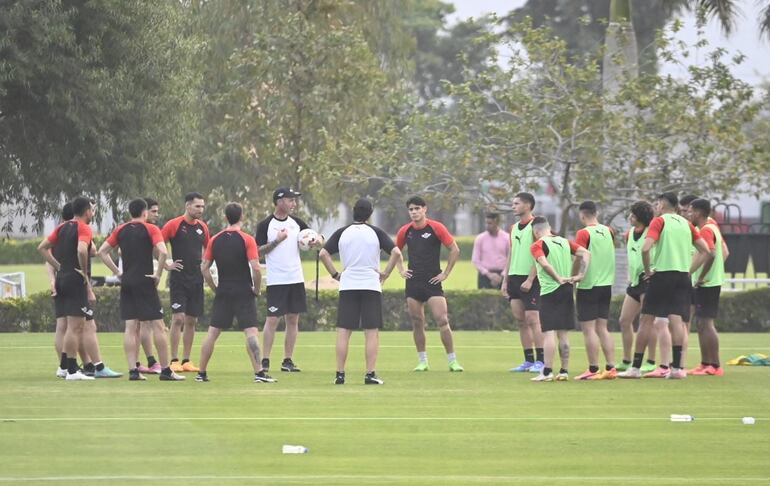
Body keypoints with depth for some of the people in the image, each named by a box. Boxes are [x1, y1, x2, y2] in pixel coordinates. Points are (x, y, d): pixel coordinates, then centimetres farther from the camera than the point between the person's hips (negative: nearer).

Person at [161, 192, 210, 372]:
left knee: (192, 320, 6)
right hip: (178, 279, -5)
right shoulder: (174, 225, -7)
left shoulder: (202, 227, 9)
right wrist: (167, 264, -10)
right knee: (178, 318, -11)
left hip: (197, 279, 5)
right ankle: (174, 361, -7)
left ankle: (186, 361, 13)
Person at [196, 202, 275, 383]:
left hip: (223, 293, 4)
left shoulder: (215, 240, 5)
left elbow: (204, 268, 6)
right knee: (251, 331, -6)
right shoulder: (247, 240, -8)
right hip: (244, 292, -4)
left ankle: (202, 373, 11)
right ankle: (259, 373, -13)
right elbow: (256, 268, -15)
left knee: (212, 332, 9)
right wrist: (256, 289, -2)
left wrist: (215, 288, 14)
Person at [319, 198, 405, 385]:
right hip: (371, 285, -1)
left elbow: (323, 254, -1)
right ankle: (370, 374, -5)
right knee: (372, 333, 1)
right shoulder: (375, 233, -1)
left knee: (343, 332, 4)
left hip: (347, 286, 1)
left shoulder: (342, 233, 3)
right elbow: (396, 252, -10)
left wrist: (335, 274, 5)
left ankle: (340, 374, 0)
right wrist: (385, 274, -1)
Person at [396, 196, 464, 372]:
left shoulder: (436, 228, -5)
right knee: (417, 323, 4)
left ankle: (453, 361, -4)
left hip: (433, 282, -4)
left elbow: (455, 250, -2)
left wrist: (445, 273, -5)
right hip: (413, 283, 4)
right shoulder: (405, 231, 6)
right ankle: (422, 362, 13)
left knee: (442, 321, -11)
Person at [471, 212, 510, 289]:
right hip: (485, 276, 0)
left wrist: (502, 276, -8)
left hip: (502, 276, 0)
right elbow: (475, 260, 2)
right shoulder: (480, 239, 3)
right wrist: (488, 274, -7)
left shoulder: (507, 238, 2)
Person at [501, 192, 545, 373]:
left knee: (532, 319, -10)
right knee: (521, 320, 6)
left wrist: (530, 280, -19)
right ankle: (528, 361, 10)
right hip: (515, 278, 8)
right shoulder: (514, 228, 16)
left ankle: (540, 361, -7)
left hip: (530, 279, -8)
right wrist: (505, 280, 16)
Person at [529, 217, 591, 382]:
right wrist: (580, 275, -1)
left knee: (549, 333, -6)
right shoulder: (565, 242, 12)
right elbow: (586, 253, 4)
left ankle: (547, 372, -9)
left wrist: (558, 278, -15)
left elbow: (544, 264, -23)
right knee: (563, 334, 10)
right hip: (567, 291, 6)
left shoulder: (537, 245, -6)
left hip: (549, 292, -6)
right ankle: (564, 371, 11)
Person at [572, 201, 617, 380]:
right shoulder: (608, 232, 7)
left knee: (588, 328, -3)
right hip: (607, 284, 6)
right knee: (602, 328, 11)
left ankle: (593, 370, -6)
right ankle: (611, 368, 7)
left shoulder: (584, 233, -12)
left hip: (589, 285, -6)